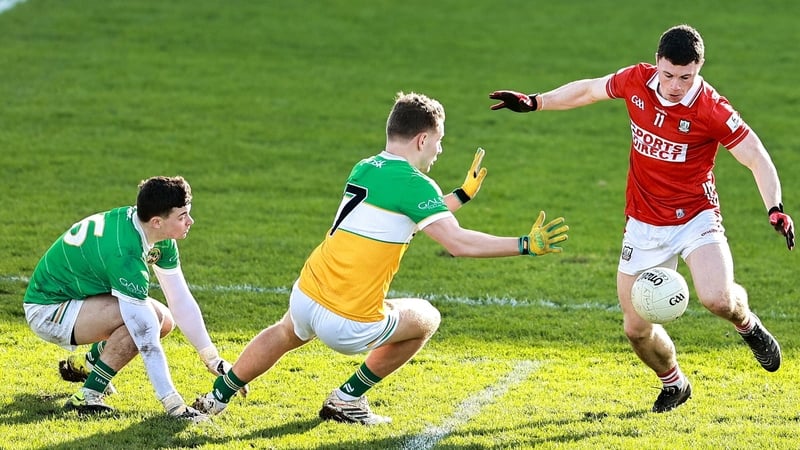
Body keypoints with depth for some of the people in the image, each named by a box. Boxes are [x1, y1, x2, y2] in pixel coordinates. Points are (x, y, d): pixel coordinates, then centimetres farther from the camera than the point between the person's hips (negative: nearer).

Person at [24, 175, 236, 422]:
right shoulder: (124, 254, -35)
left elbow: (181, 301, -1)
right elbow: (147, 339, -35)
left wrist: (214, 362, -3)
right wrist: (174, 406, -35)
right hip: (47, 309, -9)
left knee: (164, 320, 3)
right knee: (141, 321, -27)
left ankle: (83, 366, 21)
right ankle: (86, 398, -15)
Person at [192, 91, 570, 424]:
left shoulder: (364, 170, 11)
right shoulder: (414, 184, -12)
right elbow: (458, 243, -20)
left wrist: (463, 194, 33)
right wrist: (526, 245, -16)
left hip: (305, 298, 7)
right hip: (350, 327, -7)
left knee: (285, 334, 40)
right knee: (426, 318, 20)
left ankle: (218, 397, 43)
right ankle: (347, 399, 20)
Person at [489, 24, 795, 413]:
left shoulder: (712, 110, -19)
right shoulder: (636, 81, -7)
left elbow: (757, 159, -17)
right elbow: (588, 89, 12)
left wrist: (775, 209, -31)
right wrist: (533, 102, 14)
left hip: (695, 218, -4)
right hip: (644, 226, 4)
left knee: (716, 298, -29)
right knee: (637, 329, 3)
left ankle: (747, 324, 9)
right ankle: (673, 384, 34)